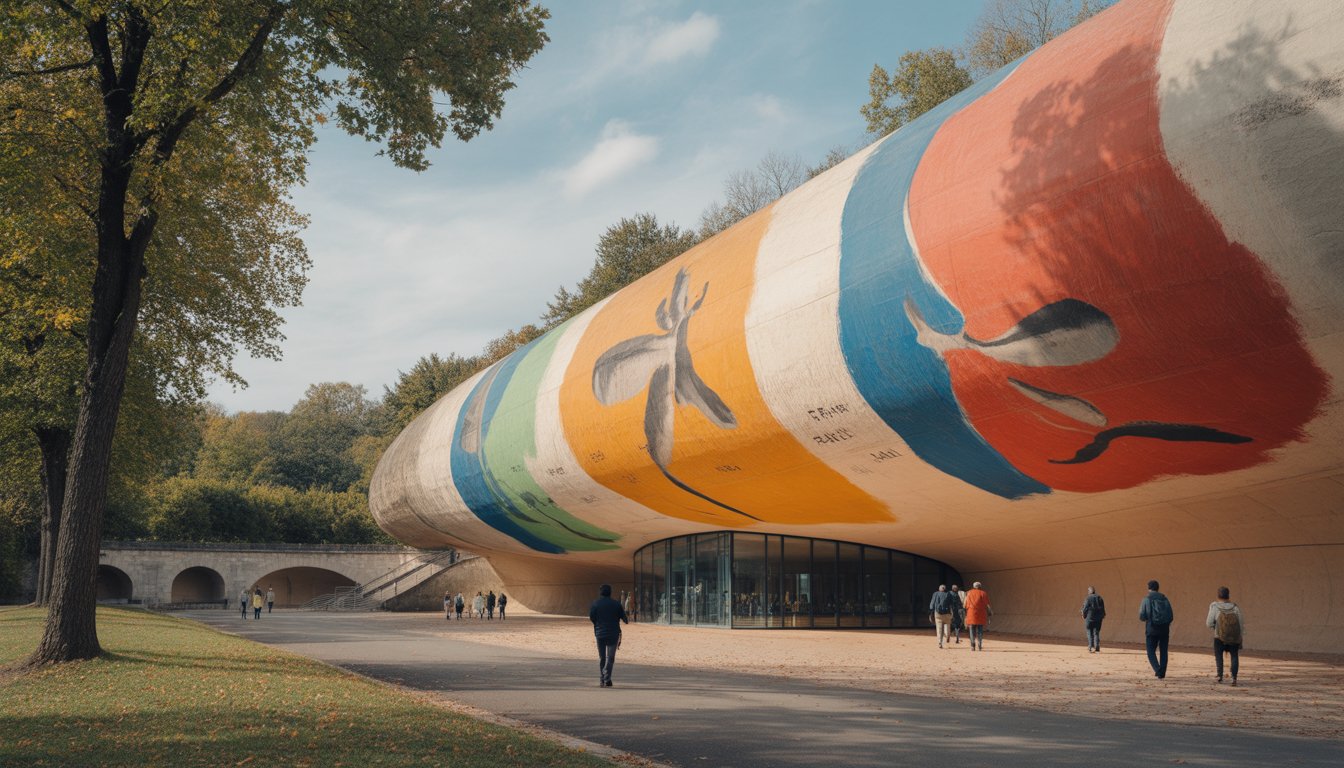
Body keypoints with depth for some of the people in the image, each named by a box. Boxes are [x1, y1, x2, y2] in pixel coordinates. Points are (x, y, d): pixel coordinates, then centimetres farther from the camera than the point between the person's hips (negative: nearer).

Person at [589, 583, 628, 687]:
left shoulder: (595, 604, -1)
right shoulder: (616, 604, 1)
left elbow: (591, 618, -7)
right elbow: (624, 618, 5)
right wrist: (628, 620, 28)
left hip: (600, 633, 1)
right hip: (613, 634, -1)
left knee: (601, 658, 12)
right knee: (610, 658, 1)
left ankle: (601, 680, 12)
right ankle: (607, 679, -14)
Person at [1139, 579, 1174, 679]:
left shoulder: (1146, 599, -4)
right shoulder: (1164, 599, 6)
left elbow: (1142, 616, -8)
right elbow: (1171, 616, 5)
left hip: (1152, 629, -3)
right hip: (1164, 629, 3)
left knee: (1151, 651, 5)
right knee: (1163, 652, 12)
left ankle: (1157, 670, -17)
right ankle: (1162, 674, 10)